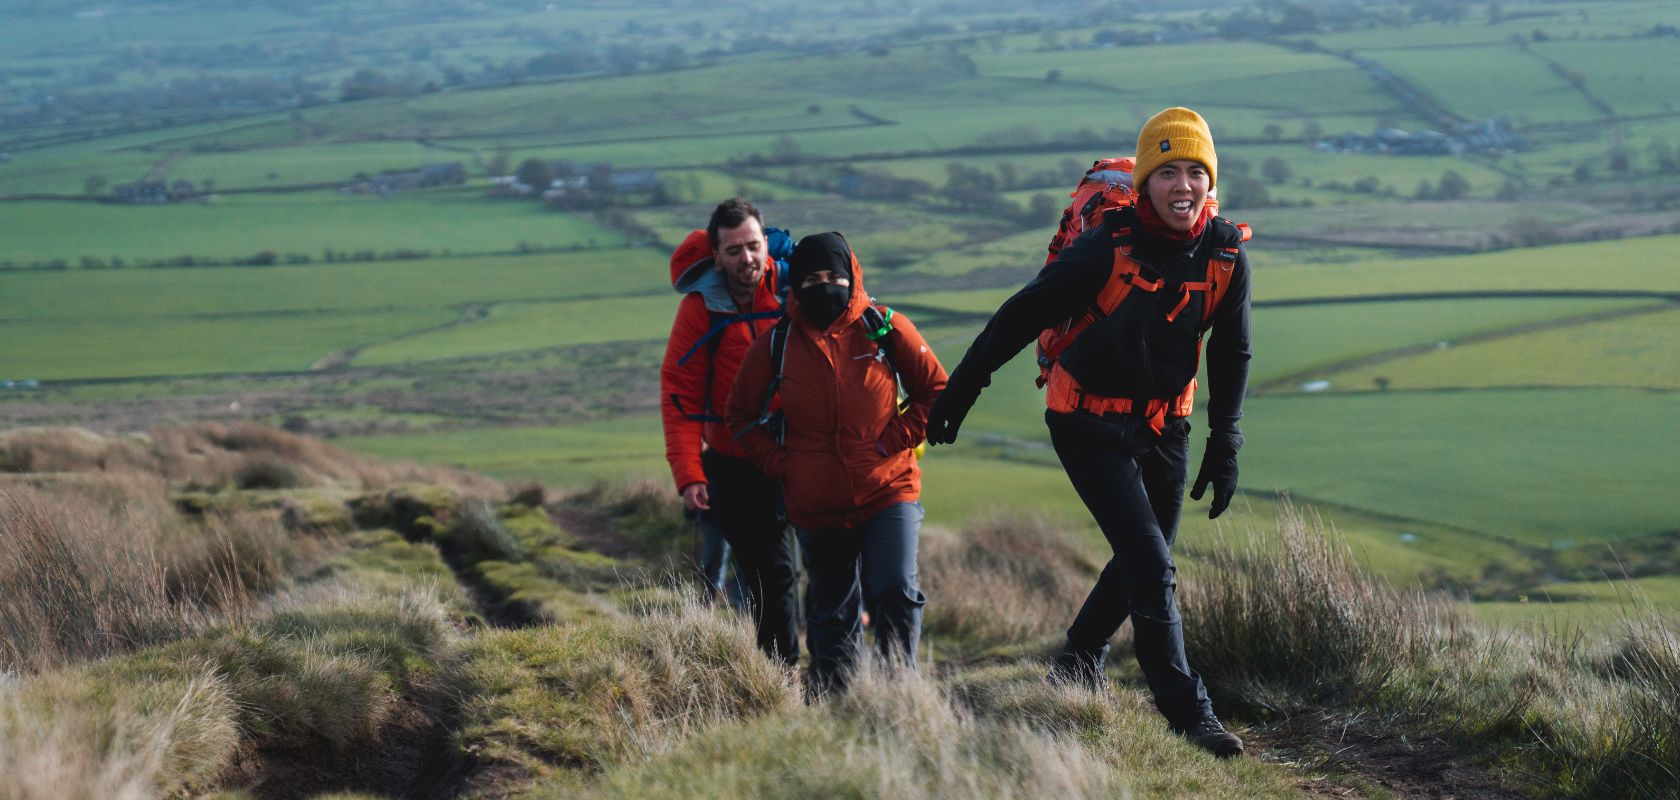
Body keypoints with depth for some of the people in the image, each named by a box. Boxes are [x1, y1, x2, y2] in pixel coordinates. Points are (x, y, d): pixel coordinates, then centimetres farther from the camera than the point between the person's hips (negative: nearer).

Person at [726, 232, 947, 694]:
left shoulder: (886, 330, -4)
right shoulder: (776, 344, -1)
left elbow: (935, 392, 4)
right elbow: (742, 416, 11)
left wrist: (896, 440, -6)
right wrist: (780, 464, -1)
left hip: (889, 493, -1)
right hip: (817, 507, 2)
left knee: (896, 594, -17)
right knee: (832, 613, 11)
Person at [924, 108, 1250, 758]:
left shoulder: (1226, 253, -10)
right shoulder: (1108, 247, -24)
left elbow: (1231, 355, 3)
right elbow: (1024, 314, -14)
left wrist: (1224, 447, 1)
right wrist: (960, 389, -9)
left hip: (1165, 423, 6)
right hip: (1091, 424, -5)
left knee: (1143, 564, 16)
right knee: (1151, 567, -12)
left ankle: (1078, 663, 40)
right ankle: (1187, 711, -6)